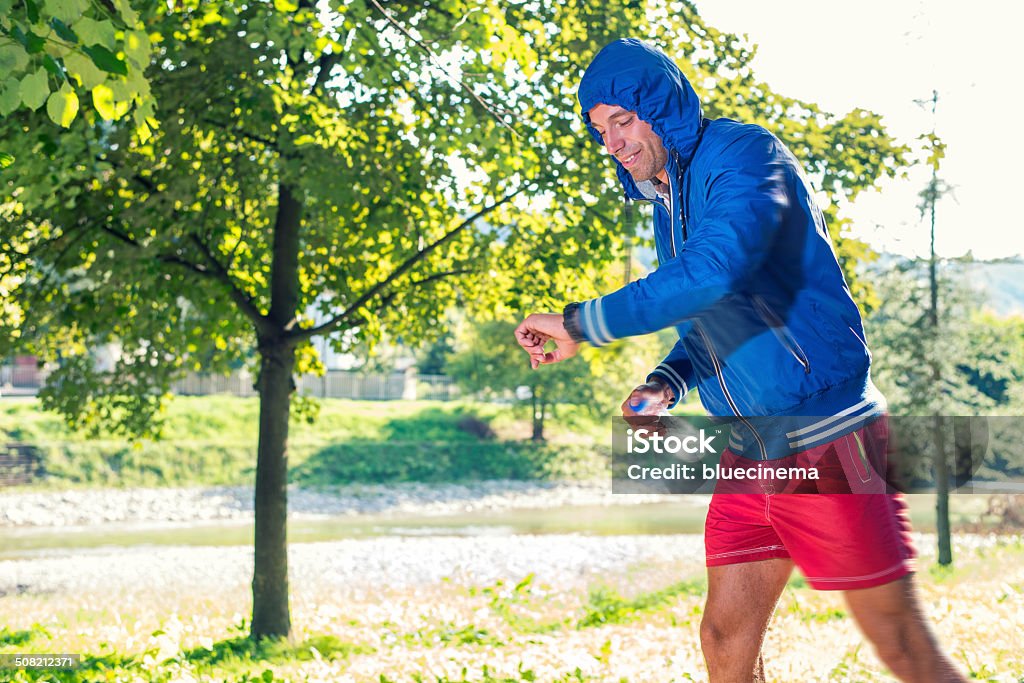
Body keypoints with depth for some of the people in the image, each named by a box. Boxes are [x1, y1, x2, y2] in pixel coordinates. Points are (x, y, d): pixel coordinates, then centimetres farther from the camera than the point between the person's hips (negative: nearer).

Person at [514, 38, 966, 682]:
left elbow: (712, 272, -32)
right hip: (749, 452, 9)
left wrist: (580, 323, -25)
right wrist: (665, 384, 4)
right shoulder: (666, 205, 15)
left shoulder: (744, 153, -13)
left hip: (827, 438, -8)